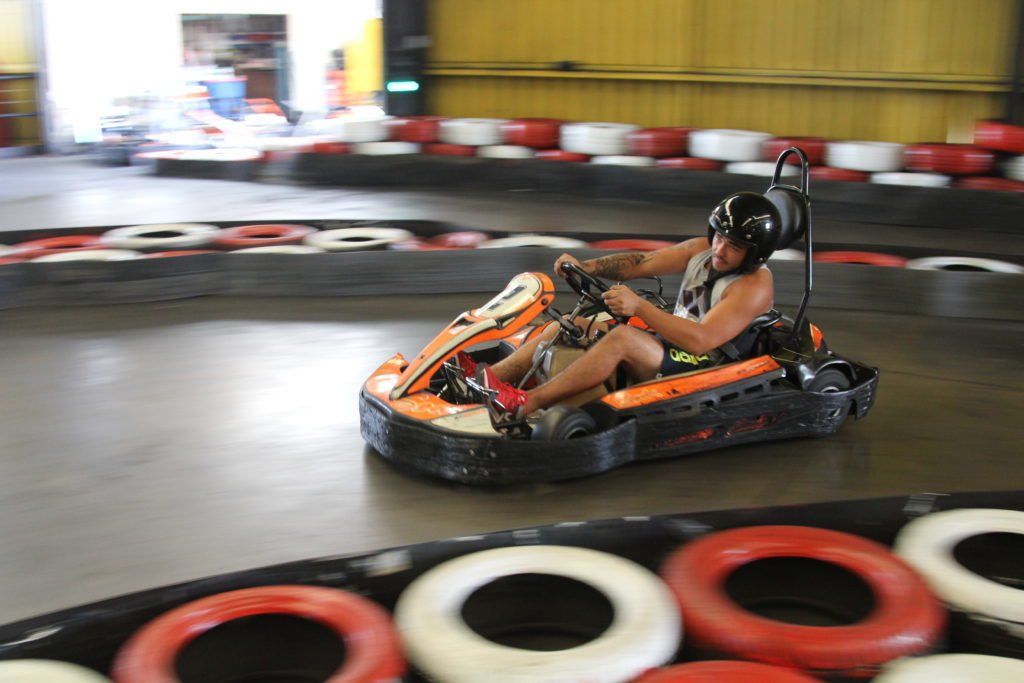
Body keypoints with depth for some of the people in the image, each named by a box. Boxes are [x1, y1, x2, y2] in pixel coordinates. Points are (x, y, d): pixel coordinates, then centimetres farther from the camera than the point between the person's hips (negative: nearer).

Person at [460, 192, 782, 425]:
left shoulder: (754, 286, -17)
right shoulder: (703, 249, 8)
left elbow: (700, 340, -28)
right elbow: (642, 263, 1)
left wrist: (639, 306, -34)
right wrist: (587, 266, -14)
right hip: (670, 346, 9)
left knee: (623, 337, -34)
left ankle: (525, 404, -40)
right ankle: (486, 378, -13)